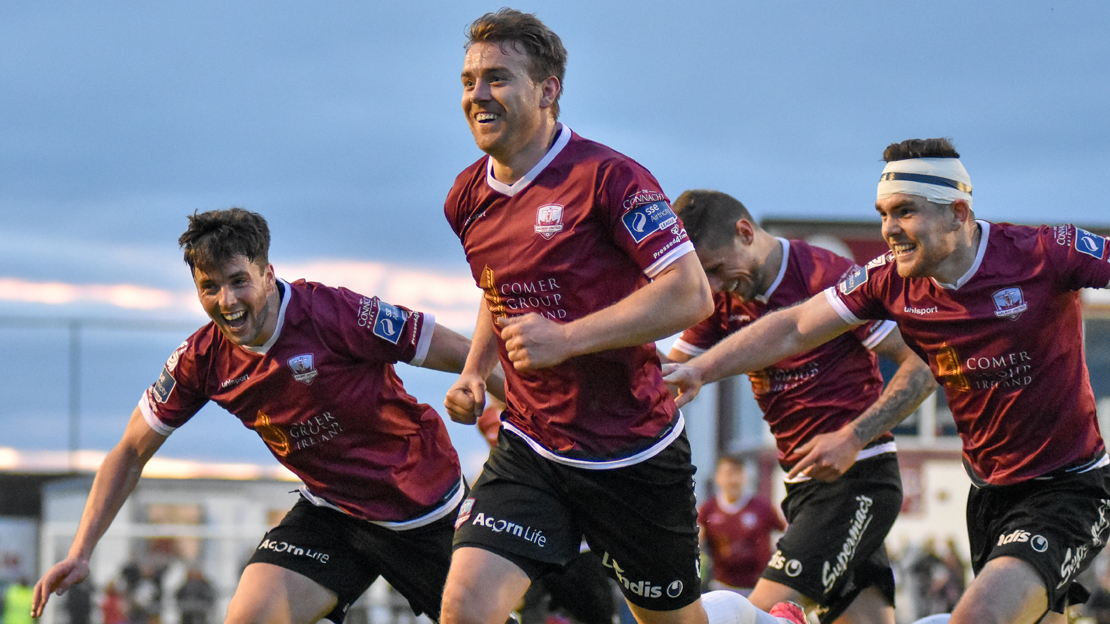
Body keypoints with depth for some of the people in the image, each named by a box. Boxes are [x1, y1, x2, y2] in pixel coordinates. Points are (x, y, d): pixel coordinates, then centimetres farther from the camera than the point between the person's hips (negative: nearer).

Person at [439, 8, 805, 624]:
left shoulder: (607, 178, -17)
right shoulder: (467, 199, 4)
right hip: (527, 450, 5)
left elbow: (690, 293, -22)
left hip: (634, 453, -5)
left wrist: (567, 338, -27)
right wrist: (474, 371, 7)